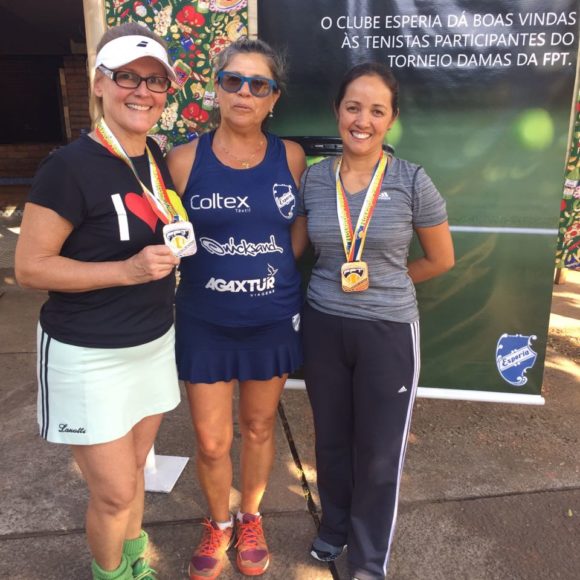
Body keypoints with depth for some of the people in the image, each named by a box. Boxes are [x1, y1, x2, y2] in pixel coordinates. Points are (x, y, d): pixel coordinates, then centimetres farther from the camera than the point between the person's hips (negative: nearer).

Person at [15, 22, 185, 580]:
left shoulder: (157, 157, 4)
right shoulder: (69, 167, -18)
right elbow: (29, 267, -17)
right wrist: (127, 270, -24)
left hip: (154, 343, 6)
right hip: (89, 357, -6)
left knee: (132, 470, 22)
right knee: (114, 491, 6)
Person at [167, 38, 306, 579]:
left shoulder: (291, 157, -4)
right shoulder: (185, 159, -7)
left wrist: (277, 275, 1)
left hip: (274, 320, 1)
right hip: (204, 323, -1)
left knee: (258, 427, 18)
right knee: (210, 440, 10)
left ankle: (250, 518, 46)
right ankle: (218, 523, 42)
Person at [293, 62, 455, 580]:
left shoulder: (412, 181, -10)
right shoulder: (313, 178, -3)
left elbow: (441, 260, 1)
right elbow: (293, 249, 7)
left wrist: (382, 281, 4)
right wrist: (336, 283, -6)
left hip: (389, 331, -2)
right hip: (323, 326, 3)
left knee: (379, 453, 12)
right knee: (331, 442, 20)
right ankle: (334, 527, 47)